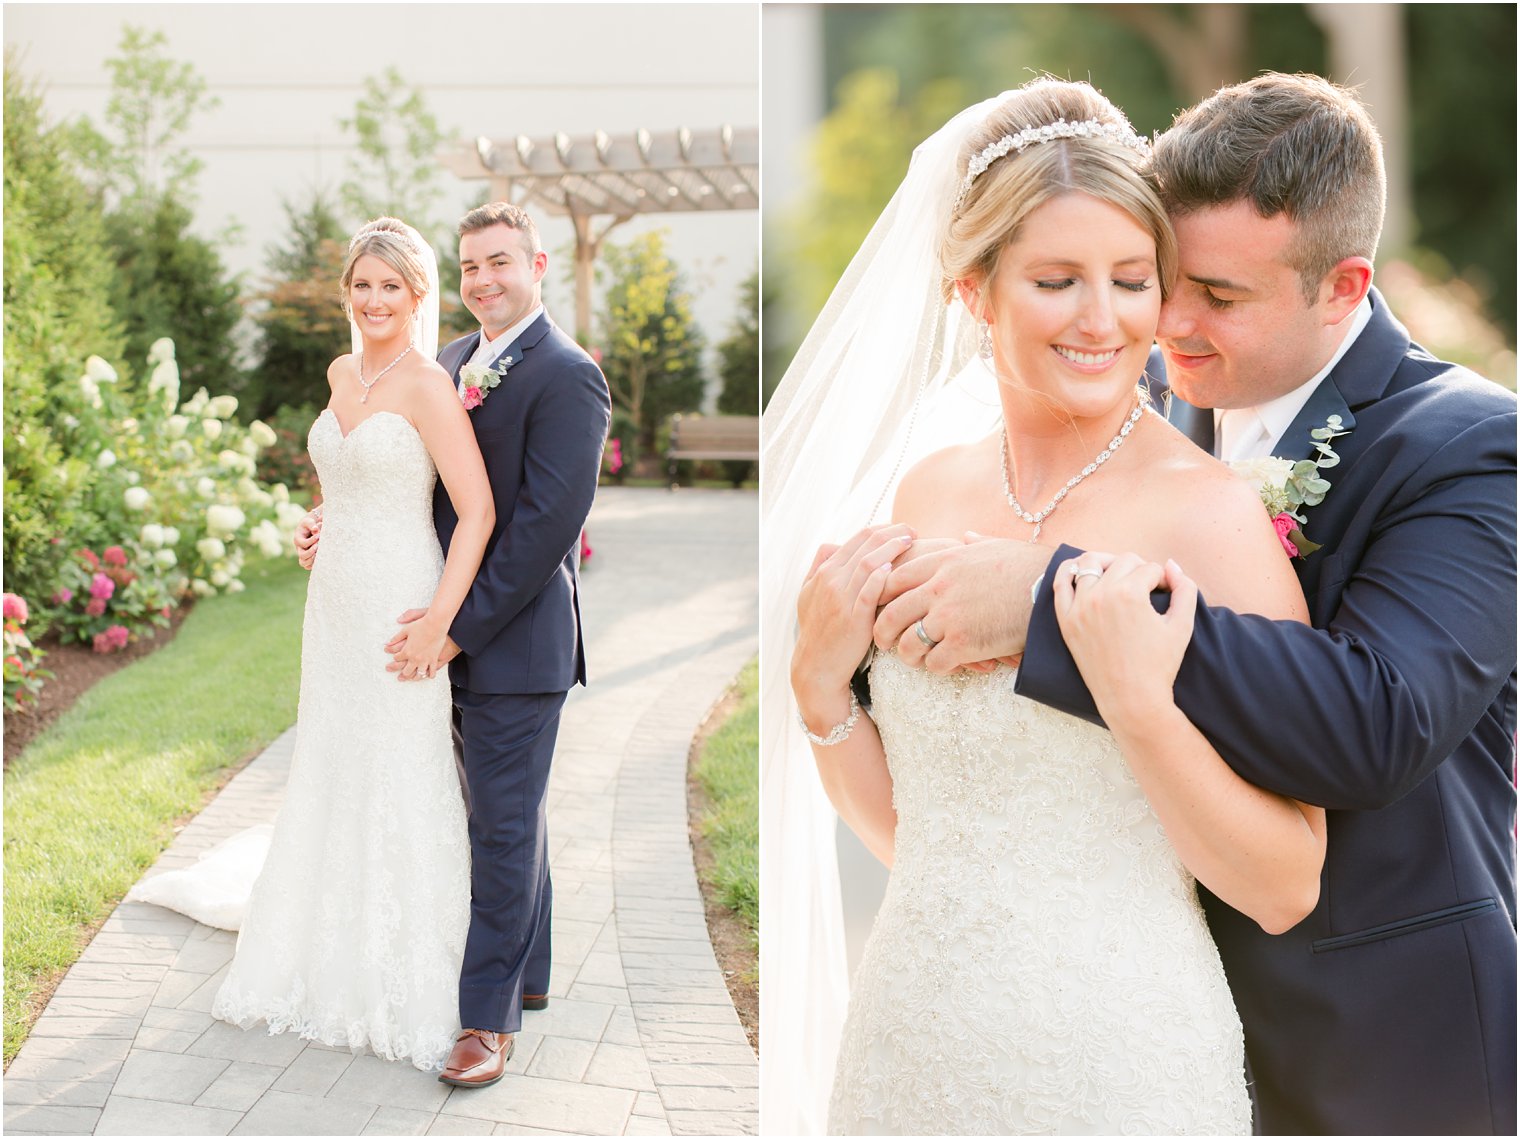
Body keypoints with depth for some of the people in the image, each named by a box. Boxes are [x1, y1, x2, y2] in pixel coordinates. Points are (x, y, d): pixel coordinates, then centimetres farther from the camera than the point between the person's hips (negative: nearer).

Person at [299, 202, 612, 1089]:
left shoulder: (567, 376, -15)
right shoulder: (453, 362, 11)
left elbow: (547, 524, -20)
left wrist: (459, 628, -20)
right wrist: (338, 523, -2)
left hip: (516, 641, -8)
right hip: (458, 636, 8)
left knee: (505, 828, 2)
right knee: (511, 818, 19)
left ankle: (489, 1016, 15)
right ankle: (528, 974, 35)